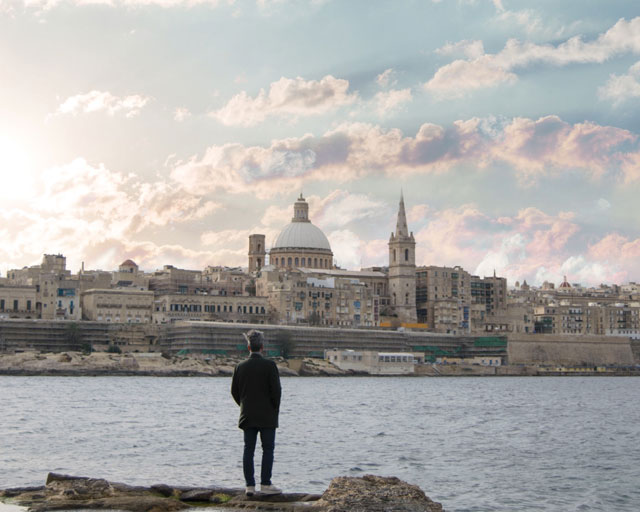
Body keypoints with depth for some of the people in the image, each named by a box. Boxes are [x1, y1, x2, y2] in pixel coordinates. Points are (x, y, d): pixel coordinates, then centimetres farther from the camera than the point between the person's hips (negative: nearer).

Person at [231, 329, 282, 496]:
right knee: (268, 449, 1)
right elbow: (276, 390, -11)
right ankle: (265, 484, -2)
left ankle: (250, 485, 4)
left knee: (248, 449, 5)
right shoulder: (269, 365, -10)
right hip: (267, 416, -4)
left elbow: (234, 391, 8)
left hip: (247, 415, 4)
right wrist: (275, 409, 3)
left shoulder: (240, 366, 3)